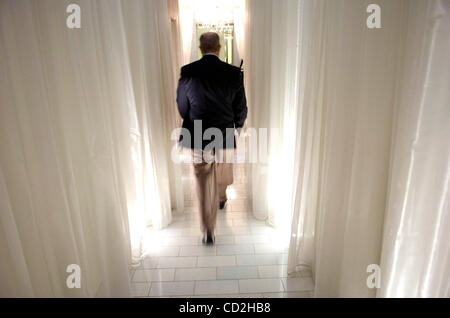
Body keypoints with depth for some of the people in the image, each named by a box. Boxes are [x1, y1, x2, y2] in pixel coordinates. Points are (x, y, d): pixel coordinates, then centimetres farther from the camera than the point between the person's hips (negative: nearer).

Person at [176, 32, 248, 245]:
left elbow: (182, 105, 3)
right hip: (224, 138, 1)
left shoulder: (187, 72, -6)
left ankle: (208, 233, 11)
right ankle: (221, 199, 56)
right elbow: (241, 108, -1)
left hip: (198, 139, -1)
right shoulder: (234, 73, -7)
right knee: (223, 175, 28)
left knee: (204, 187, 7)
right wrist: (238, 126, 20)